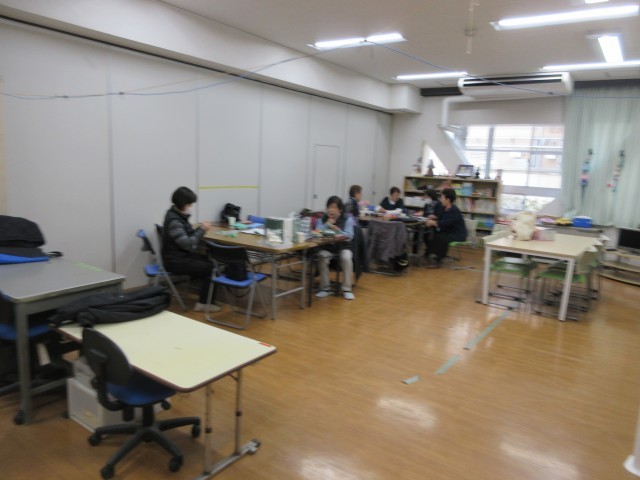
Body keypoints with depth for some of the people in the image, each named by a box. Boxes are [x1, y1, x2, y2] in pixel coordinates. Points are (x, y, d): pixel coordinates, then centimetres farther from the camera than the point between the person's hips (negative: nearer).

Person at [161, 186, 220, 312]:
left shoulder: (178, 215, 5)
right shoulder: (174, 221, -24)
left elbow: (188, 235, 12)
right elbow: (188, 244, -28)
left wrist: (200, 228, -5)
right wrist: (201, 229, -18)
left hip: (182, 255, 9)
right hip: (175, 261, -9)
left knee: (209, 261, 1)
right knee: (210, 268, -9)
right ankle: (203, 304, 4)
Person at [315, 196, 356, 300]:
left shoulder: (348, 219, -3)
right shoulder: (322, 219, 4)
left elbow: (349, 236, -16)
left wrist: (337, 230, -31)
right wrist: (328, 223, -17)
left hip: (343, 246, -1)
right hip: (327, 246, 2)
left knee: (346, 257, -33)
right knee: (322, 256, -30)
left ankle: (346, 289, -19)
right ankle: (325, 288, -16)